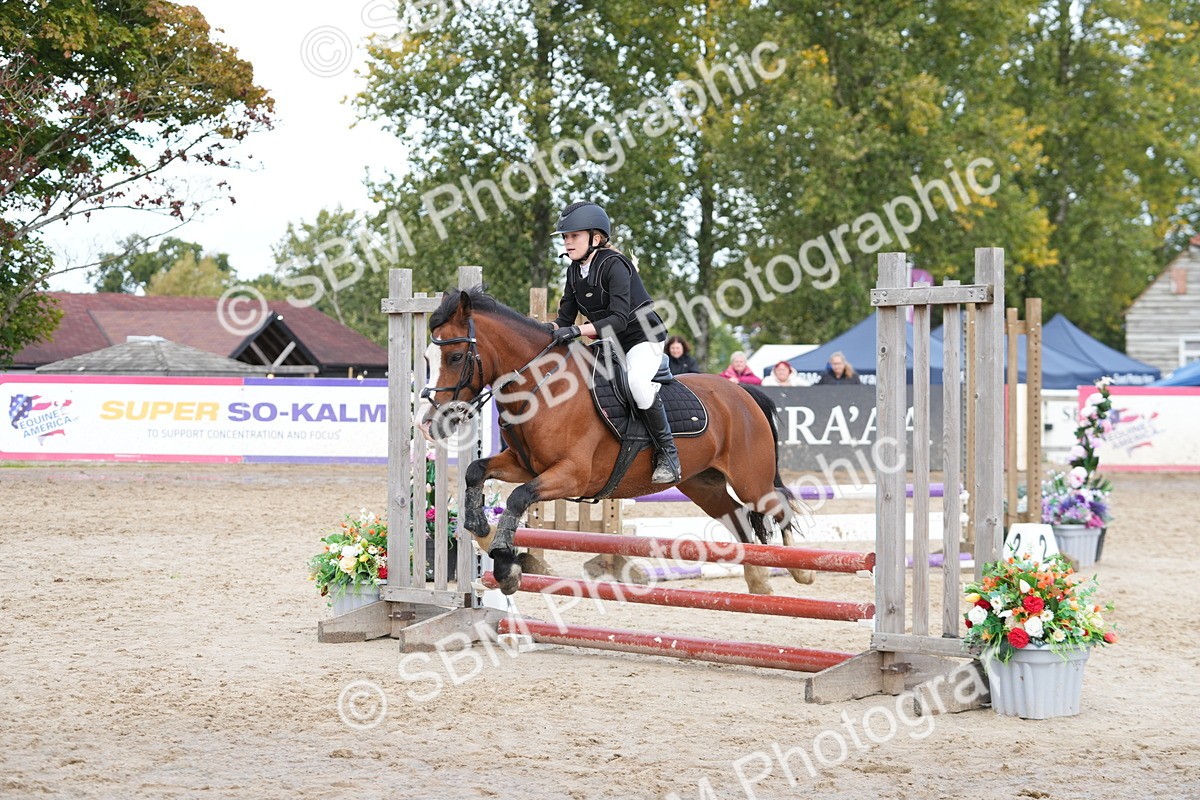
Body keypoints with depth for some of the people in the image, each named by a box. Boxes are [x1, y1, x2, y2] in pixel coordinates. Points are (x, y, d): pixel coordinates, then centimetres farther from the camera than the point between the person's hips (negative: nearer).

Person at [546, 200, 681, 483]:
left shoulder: (614, 265, -21)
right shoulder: (574, 272, 3)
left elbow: (619, 319, -30)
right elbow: (565, 318, 3)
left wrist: (577, 330, -39)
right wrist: (548, 329, -20)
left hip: (643, 337, -9)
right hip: (609, 344, 9)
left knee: (636, 380, -35)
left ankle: (667, 453, -24)